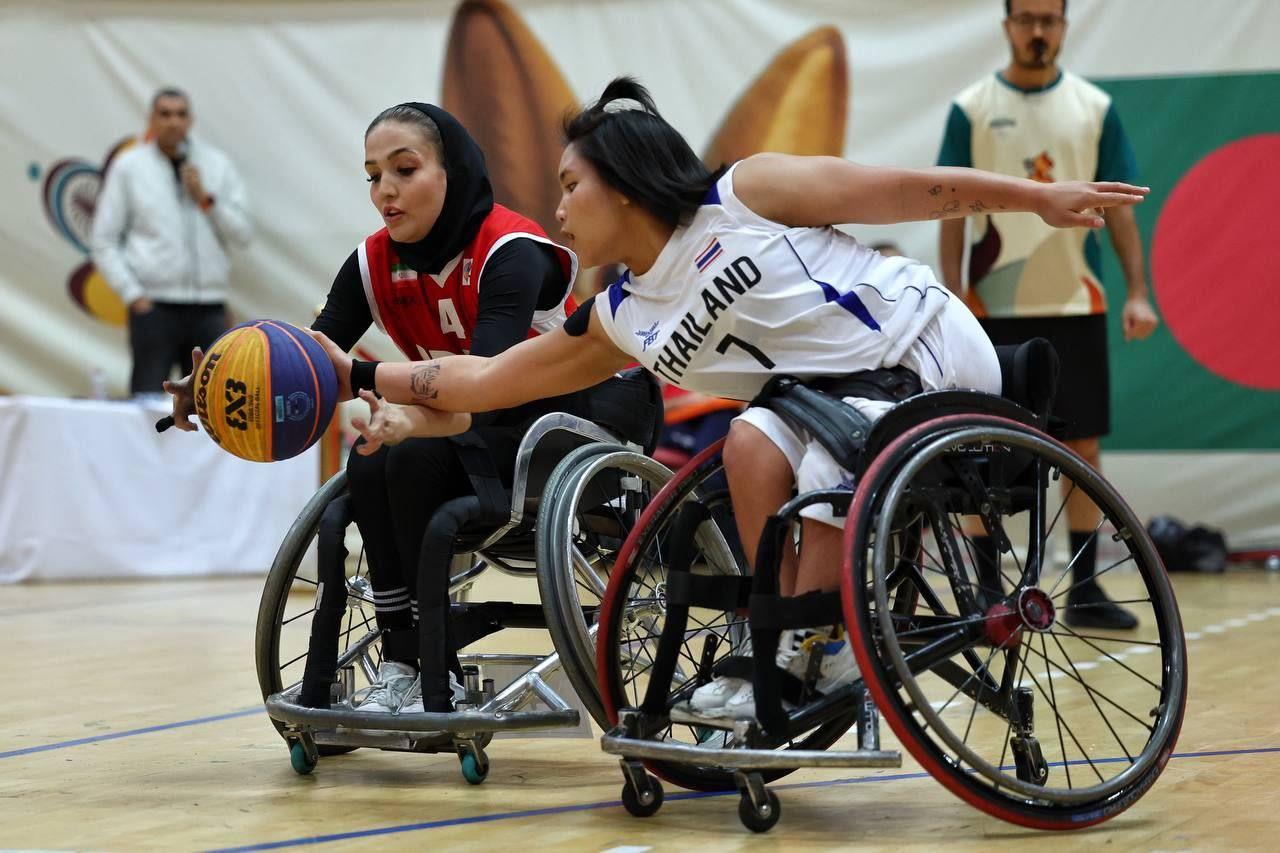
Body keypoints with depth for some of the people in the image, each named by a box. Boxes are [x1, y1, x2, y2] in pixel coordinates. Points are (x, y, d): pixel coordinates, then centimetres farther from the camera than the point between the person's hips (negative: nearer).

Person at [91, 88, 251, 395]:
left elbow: (242, 235, 7)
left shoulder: (217, 164, 10)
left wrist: (206, 199, -6)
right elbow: (103, 242, 3)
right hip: (154, 306, -2)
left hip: (209, 306, 2)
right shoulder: (129, 166, 4)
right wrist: (132, 294, -5)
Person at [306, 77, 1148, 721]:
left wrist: (1038, 196, -11)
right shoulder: (620, 322, 5)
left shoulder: (742, 197, -12)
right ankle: (784, 649, -13)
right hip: (830, 398, 6)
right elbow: (488, 379, 9)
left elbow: (902, 189, -10)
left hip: (935, 352, -6)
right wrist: (361, 374, 6)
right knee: (753, 445, -20)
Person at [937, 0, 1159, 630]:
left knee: (1082, 445, 2)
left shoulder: (1093, 107, 5)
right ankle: (986, 586, 12)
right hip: (994, 307, -1)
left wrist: (1138, 291, -4)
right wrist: (952, 303, -7)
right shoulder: (972, 109, 1)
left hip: (1075, 304, 2)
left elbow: (1117, 206, 6)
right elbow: (953, 212, 0)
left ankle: (1085, 588, 8)